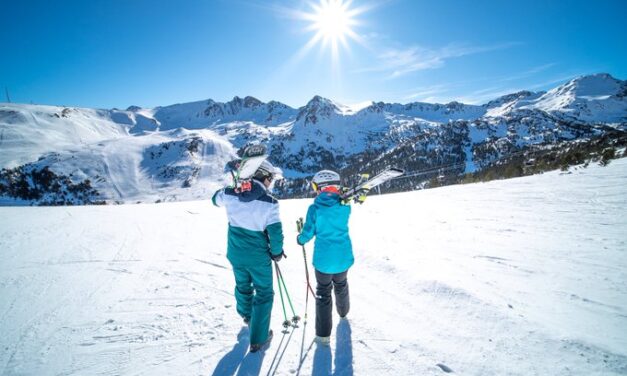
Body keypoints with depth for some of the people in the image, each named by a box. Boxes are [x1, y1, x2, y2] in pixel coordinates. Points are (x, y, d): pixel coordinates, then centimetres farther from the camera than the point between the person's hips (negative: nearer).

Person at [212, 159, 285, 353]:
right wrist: (277, 252, -4)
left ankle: (246, 315, 57)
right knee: (264, 293, 15)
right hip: (258, 257, -5)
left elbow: (216, 199, 14)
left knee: (243, 285, 30)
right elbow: (275, 232, -21)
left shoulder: (230, 193, -9)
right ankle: (257, 339, 22)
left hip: (235, 253, 5)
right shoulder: (269, 201, -22)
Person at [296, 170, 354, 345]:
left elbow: (308, 233, -11)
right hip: (343, 258, 3)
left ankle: (323, 333, 15)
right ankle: (343, 311, 54)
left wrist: (300, 239, 11)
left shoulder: (314, 208, -17)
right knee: (341, 285, 29)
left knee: (323, 292, 13)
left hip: (323, 259, -3)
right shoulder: (344, 207, -10)